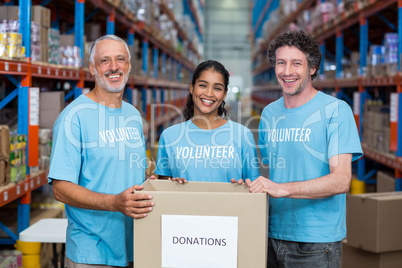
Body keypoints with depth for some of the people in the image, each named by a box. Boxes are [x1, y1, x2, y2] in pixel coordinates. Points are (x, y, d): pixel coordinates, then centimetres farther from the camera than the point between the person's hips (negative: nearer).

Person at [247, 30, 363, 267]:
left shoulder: (336, 110, -8)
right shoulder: (269, 113, 10)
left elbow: (341, 180, -16)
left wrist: (282, 189, -25)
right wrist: (251, 184, -2)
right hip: (272, 236, 5)